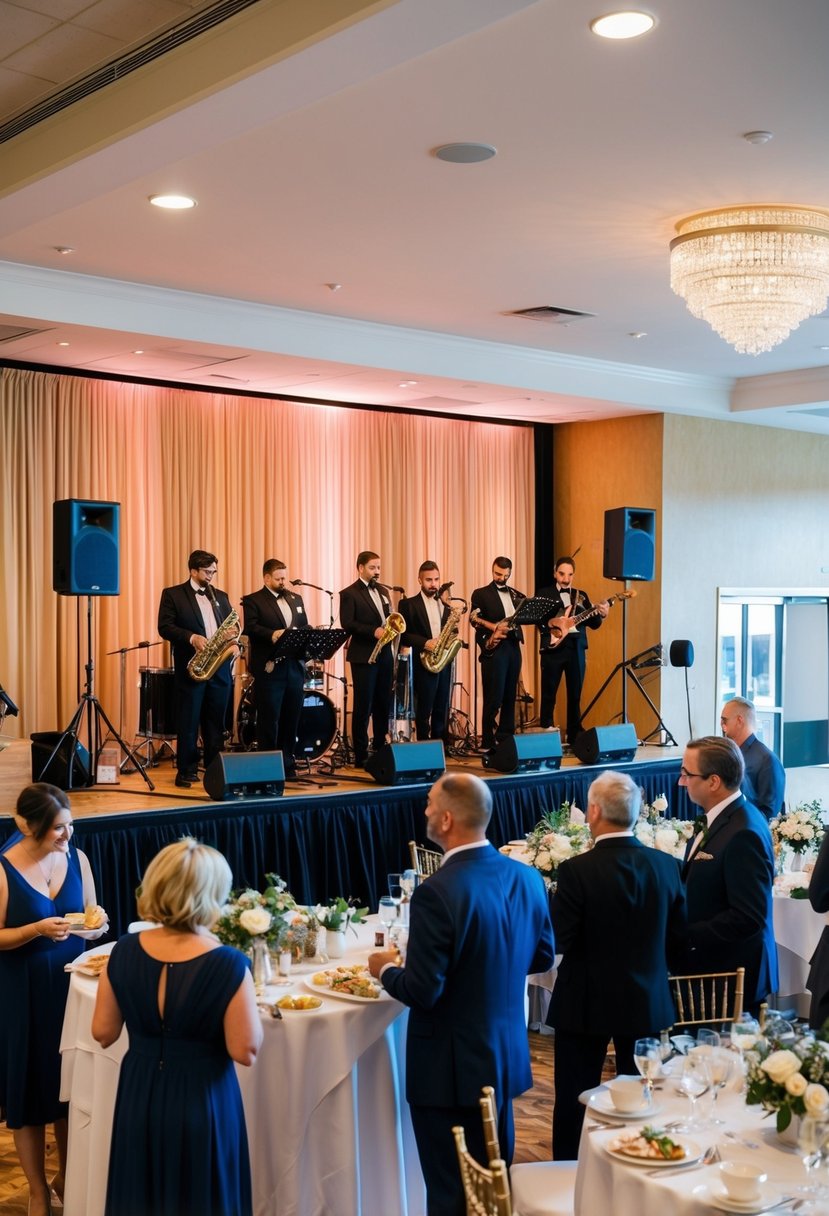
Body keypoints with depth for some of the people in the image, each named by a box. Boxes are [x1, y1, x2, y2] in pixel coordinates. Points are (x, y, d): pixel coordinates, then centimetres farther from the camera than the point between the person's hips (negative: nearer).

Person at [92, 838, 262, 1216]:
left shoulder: (124, 952, -12)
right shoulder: (228, 965, -24)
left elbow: (103, 1032, -1)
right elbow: (245, 1050, -17)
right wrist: (243, 986, -4)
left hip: (139, 1096, 3)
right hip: (202, 1101, -3)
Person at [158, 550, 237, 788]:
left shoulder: (220, 596, 16)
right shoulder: (172, 594, 2)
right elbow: (165, 627, -8)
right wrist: (191, 638, -21)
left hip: (219, 668, 4)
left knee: (216, 723, 8)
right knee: (188, 723, 1)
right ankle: (186, 772, 7)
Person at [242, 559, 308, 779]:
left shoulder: (296, 599, 19)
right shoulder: (253, 601, 0)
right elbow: (250, 627, -14)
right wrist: (272, 635, -30)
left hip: (294, 667, 6)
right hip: (269, 668, -5)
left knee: (291, 718, 9)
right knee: (269, 720, -1)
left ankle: (288, 764, 17)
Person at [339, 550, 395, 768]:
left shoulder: (383, 591, 17)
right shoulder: (349, 594, -5)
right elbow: (347, 624, -15)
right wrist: (373, 631, -23)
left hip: (385, 655, 7)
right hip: (363, 656, -7)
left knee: (383, 705, 11)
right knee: (363, 707, -3)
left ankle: (381, 750, 20)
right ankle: (361, 756, 1)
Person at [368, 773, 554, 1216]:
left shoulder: (437, 893, -26)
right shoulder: (527, 878, -4)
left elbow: (423, 992, -23)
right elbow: (543, 957, 8)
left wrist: (386, 969, -3)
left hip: (452, 1068, -7)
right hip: (507, 1057, 7)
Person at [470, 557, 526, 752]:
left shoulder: (516, 595, 19)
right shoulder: (481, 594, 5)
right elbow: (474, 619, -7)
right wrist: (494, 627, -19)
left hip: (513, 647, 5)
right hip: (494, 649, -5)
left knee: (510, 696, 7)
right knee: (494, 697, -7)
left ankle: (506, 738, 15)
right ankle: (488, 741, -2)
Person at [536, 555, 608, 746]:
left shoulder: (581, 596, 15)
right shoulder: (544, 593, 5)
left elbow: (593, 624, 8)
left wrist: (601, 614, -12)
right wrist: (553, 623, -23)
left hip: (576, 648, 3)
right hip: (552, 648, -3)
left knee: (575, 694, 5)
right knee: (549, 694, -1)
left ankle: (574, 736, 11)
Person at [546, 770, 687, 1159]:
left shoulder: (576, 871, -21)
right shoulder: (666, 865, -6)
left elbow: (558, 941, -16)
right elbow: (678, 939, 2)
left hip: (585, 1003, -4)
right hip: (647, 1002, 4)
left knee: (575, 1102, 11)